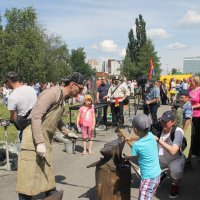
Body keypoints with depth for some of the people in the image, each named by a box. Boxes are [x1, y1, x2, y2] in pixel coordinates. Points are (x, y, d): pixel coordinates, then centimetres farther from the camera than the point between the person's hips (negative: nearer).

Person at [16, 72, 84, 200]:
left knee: (48, 173, 19)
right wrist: (39, 143, -28)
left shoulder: (61, 97, 10)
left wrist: (67, 132, 25)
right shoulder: (53, 93, -19)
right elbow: (36, 116, -26)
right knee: (29, 175, -1)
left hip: (45, 140, 10)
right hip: (34, 139, -9)